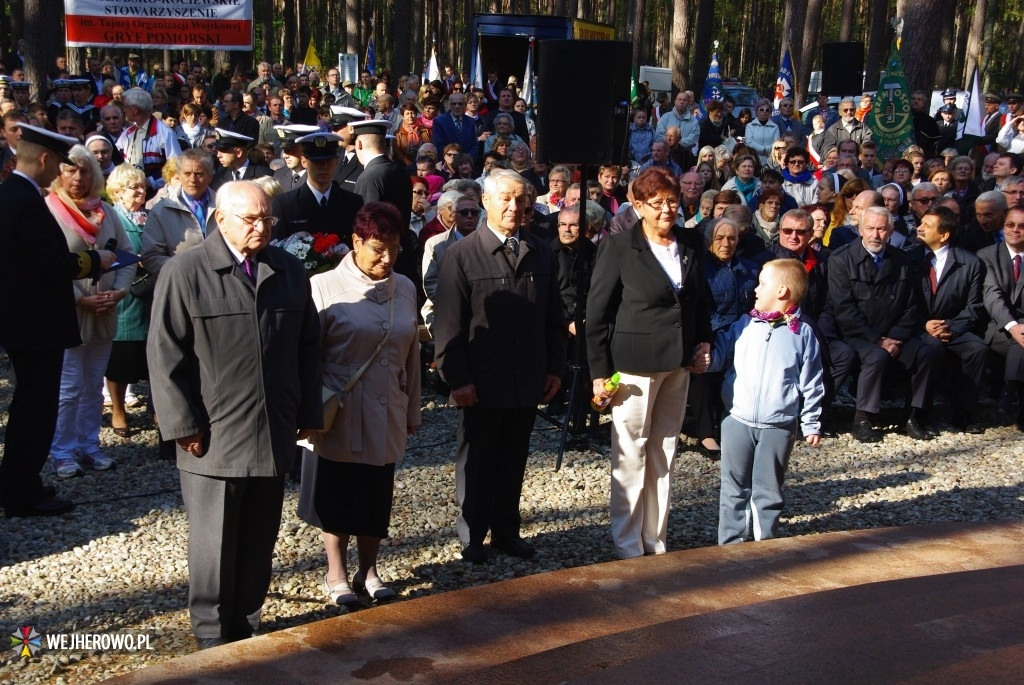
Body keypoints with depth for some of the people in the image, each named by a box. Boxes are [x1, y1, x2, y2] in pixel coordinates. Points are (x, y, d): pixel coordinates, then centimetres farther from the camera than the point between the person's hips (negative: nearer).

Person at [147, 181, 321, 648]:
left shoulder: (290, 272, 8)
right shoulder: (184, 273, -6)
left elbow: (308, 346, 13)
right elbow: (165, 356, -7)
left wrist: (309, 412, 9)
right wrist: (184, 425, -10)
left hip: (274, 435, 4)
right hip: (214, 438, -4)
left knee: (259, 543, 13)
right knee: (214, 544, 8)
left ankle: (247, 624, 28)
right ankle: (213, 635, 23)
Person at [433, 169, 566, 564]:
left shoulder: (541, 253, 7)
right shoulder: (461, 255, -7)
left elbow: (553, 317, 11)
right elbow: (447, 323, -9)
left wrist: (555, 367, 6)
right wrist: (457, 378, -13)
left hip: (529, 380, 4)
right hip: (482, 383, -4)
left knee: (513, 460, 13)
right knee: (477, 461, 9)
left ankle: (507, 532, 26)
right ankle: (472, 536, 22)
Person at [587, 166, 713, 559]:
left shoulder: (689, 248, 8)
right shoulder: (619, 247, -7)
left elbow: (700, 302, 21)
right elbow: (597, 313, -7)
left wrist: (703, 341, 4)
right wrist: (600, 372, -11)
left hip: (678, 365, 5)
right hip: (634, 365, -5)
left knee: (663, 456, 12)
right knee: (631, 457, 1)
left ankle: (656, 541, 23)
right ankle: (628, 548, 12)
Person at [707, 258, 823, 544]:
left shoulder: (802, 334, -2)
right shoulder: (744, 325, 5)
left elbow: (810, 384, 1)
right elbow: (720, 355, 9)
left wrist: (811, 424, 1)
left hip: (779, 426, -2)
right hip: (738, 421, 2)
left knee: (769, 491, 10)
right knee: (734, 488, 9)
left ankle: (766, 544, 22)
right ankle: (730, 544, 18)